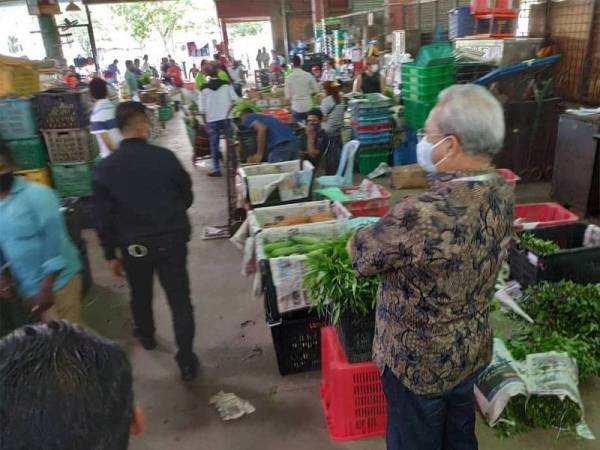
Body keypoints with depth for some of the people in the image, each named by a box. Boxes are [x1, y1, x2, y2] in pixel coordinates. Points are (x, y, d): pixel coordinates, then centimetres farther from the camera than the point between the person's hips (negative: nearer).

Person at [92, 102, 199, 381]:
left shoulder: (104, 169, -10)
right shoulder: (165, 157, -13)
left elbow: (103, 218, -5)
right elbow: (187, 196, 1)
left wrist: (111, 254, 7)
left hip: (133, 246, 2)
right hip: (171, 241, -1)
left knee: (140, 295, 26)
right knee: (180, 301, 8)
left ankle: (146, 336, 51)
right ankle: (186, 361, 12)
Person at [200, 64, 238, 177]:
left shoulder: (204, 88, -1)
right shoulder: (226, 84, 0)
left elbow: (203, 108, 0)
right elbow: (234, 100, -7)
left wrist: (205, 123, 7)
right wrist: (228, 112, 0)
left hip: (212, 120, 0)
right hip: (226, 118, 1)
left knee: (214, 145, 7)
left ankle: (216, 170, 7)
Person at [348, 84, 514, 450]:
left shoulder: (422, 215, -37)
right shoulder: (503, 192, -12)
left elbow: (361, 255, -19)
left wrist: (359, 237, 2)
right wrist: (395, 229, 5)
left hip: (418, 363, -6)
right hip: (474, 350, 7)